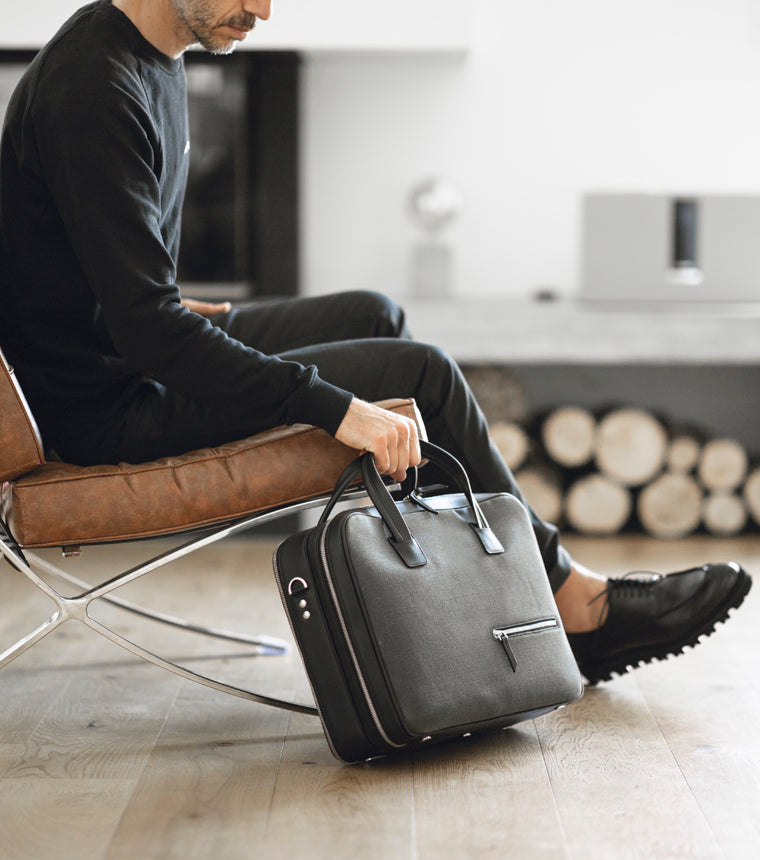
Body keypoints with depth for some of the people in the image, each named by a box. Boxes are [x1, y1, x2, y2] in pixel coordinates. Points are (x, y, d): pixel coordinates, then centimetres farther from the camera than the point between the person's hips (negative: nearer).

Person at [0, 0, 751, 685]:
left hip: (137, 362, 10)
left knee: (375, 317, 14)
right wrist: (336, 408, -30)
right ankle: (571, 603, 6)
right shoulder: (94, 88, -25)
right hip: (110, 411, -10)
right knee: (420, 375, -9)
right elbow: (147, 326, -30)